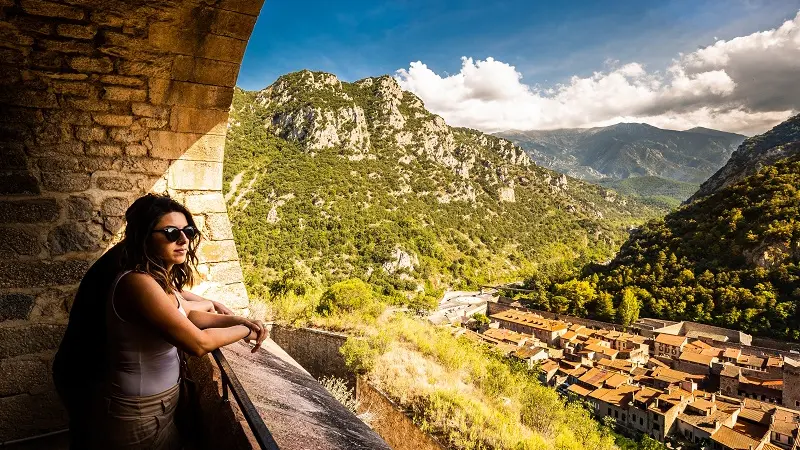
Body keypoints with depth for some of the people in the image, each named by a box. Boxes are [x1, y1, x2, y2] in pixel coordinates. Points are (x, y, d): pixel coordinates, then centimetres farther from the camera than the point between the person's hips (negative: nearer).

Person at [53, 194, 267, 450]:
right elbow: (198, 344, -29)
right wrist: (244, 331, -13)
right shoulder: (138, 283, -30)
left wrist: (239, 320, -2)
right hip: (137, 414, -8)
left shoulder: (159, 277, 0)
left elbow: (188, 315, 11)